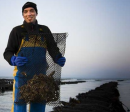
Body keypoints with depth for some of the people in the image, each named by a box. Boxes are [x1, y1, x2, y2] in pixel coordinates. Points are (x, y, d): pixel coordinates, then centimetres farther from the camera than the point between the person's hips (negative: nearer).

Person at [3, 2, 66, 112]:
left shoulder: (44, 30, 11)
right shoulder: (17, 31, 3)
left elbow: (53, 48, 5)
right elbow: (7, 53, 2)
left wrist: (59, 59, -16)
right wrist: (14, 60, -20)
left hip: (40, 75, 3)